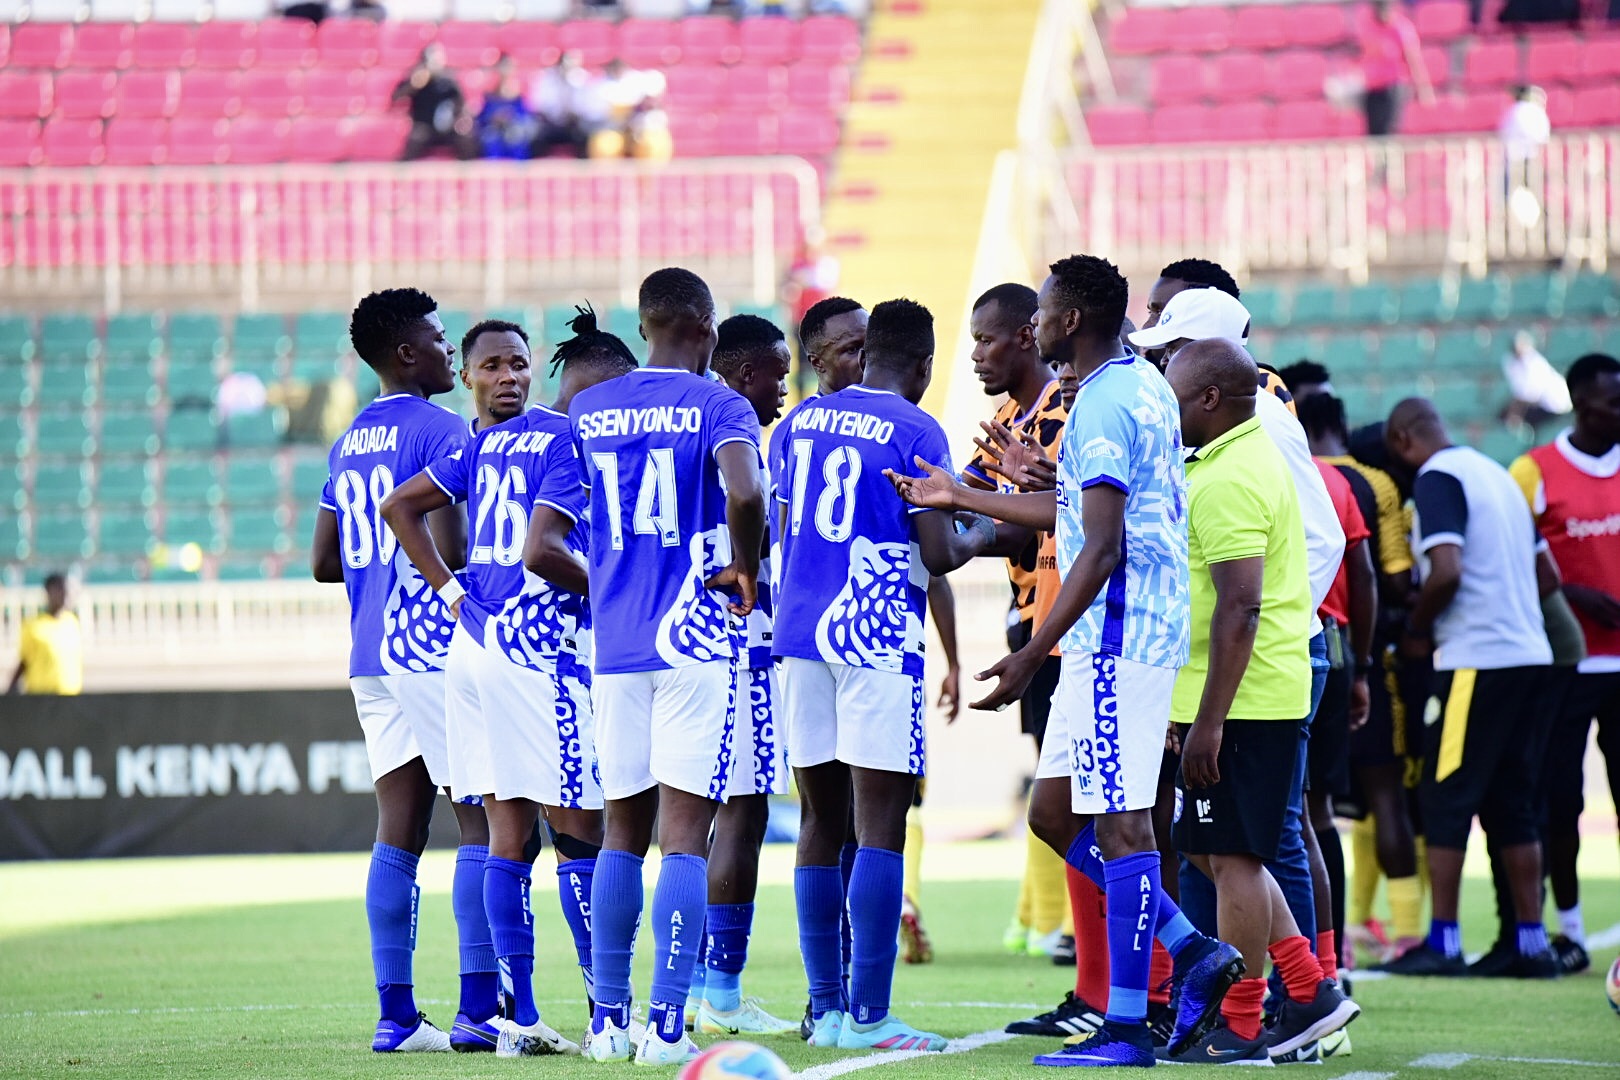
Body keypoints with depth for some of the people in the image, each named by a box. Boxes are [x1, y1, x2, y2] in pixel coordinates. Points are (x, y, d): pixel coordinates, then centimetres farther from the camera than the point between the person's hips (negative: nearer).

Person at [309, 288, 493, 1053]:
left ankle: (395, 1014, 6)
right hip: (438, 647, -8)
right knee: (484, 820, -6)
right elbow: (451, 551, -19)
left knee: (398, 831, 7)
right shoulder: (439, 429, -10)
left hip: (373, 656, 8)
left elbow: (325, 563, 19)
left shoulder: (349, 444, 16)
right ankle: (477, 1010, -11)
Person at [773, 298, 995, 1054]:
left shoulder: (799, 423, 13)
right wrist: (980, 535, 10)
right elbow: (938, 555, -10)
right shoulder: (915, 433, -6)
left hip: (800, 631, 6)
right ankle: (866, 1016, -9)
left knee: (822, 818, 11)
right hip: (878, 638, -6)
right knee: (881, 821, -5)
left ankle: (826, 1010, 12)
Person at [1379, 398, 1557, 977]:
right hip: (1529, 653, 8)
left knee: (1447, 800, -2)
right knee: (1512, 804, 12)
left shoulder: (1437, 479, -9)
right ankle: (1532, 941, 12)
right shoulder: (1497, 474, 17)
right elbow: (1548, 575, 21)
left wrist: (1415, 632, -6)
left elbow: (1447, 571, -20)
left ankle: (1443, 944, -3)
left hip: (1476, 661, -8)